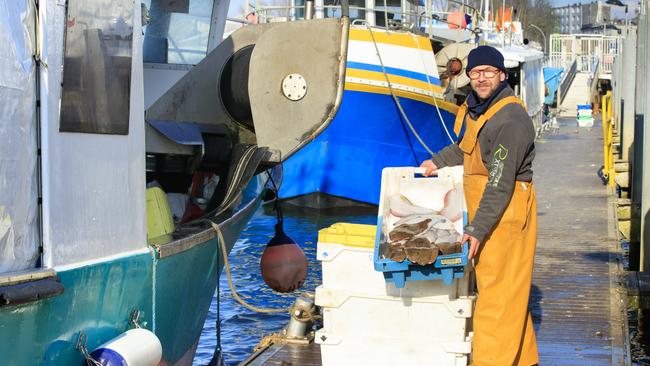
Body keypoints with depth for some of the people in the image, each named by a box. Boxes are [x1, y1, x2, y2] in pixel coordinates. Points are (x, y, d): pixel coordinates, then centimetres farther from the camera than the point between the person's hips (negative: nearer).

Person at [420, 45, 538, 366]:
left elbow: (501, 182, -25)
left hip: (505, 212, -10)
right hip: (484, 209, 10)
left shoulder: (510, 118, -20)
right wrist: (438, 161, 28)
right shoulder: (473, 108, 11)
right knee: (509, 291, 17)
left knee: (498, 290, -8)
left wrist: (478, 228, -27)